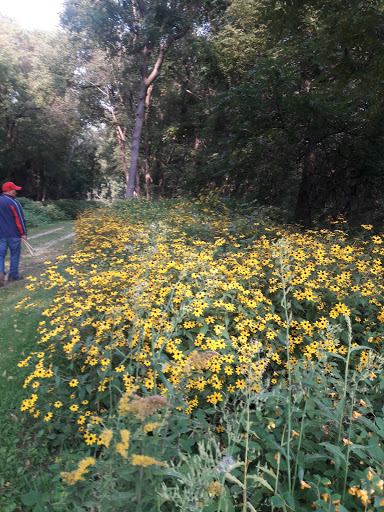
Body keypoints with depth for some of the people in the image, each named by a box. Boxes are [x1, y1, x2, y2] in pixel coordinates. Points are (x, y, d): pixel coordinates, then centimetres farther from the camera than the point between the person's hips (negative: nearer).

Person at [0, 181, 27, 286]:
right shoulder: (13, 203, -12)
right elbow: (20, 220, -11)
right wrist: (23, 233, -2)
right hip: (13, 234, -5)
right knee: (15, 254, 9)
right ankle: (13, 275, 17)